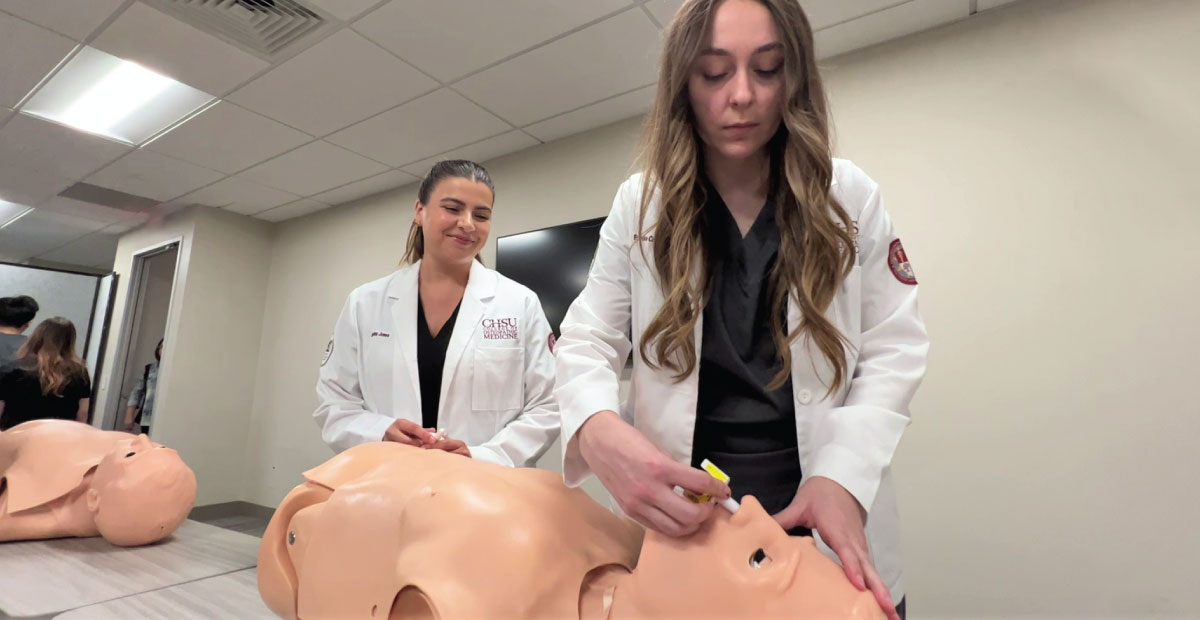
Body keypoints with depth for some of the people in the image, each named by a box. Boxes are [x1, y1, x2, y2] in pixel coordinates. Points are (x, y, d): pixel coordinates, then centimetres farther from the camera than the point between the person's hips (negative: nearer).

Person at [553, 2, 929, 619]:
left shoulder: (851, 197, -2)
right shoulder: (641, 204, -4)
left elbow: (893, 351, -3)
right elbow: (585, 341, -8)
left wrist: (842, 476, -19)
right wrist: (600, 430, -30)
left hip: (824, 514, 1)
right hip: (681, 513, 0)